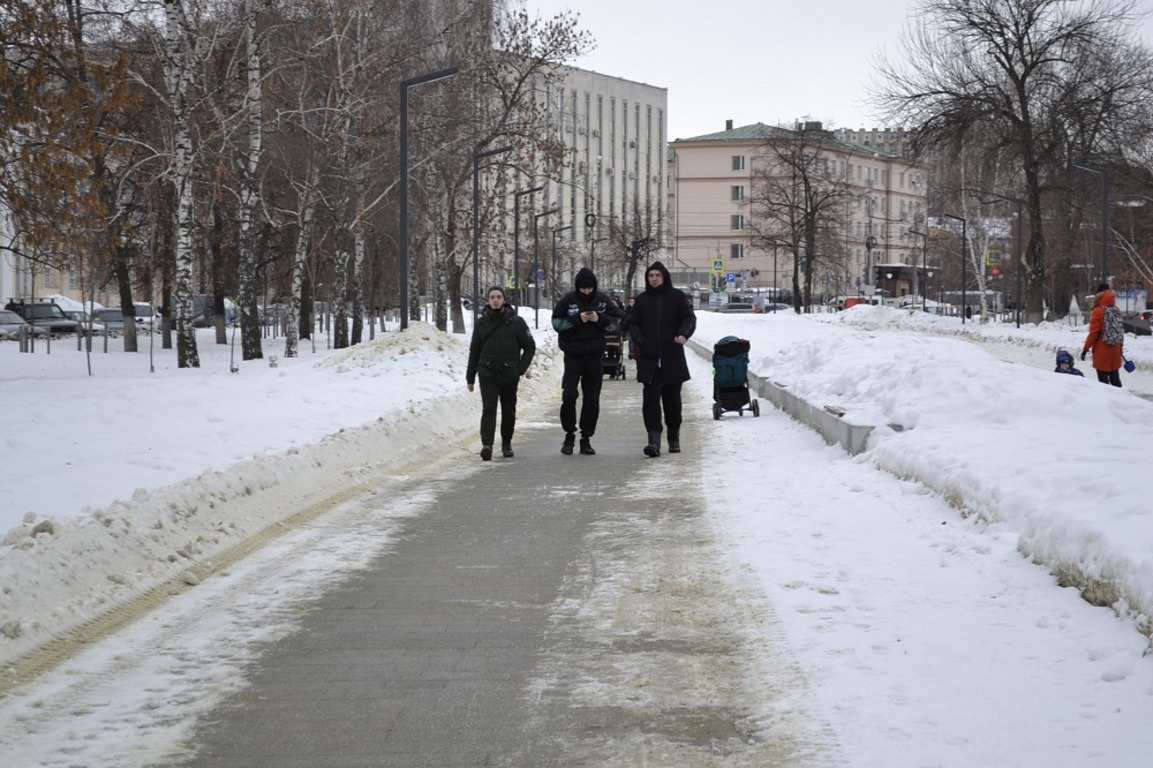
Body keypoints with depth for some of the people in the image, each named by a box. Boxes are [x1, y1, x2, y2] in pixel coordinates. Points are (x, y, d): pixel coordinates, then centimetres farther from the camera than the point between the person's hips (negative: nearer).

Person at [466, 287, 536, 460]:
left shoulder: (516, 322, -1)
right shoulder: (481, 323, 5)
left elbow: (530, 347, 3)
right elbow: (474, 352, 12)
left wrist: (520, 369, -6)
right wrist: (470, 377, 11)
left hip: (510, 376, 0)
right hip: (487, 375, 0)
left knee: (509, 412, 10)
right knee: (488, 409, -13)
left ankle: (507, 443, 25)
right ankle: (486, 444, -22)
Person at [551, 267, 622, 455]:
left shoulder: (602, 300, 3)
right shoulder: (568, 300, -3)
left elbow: (617, 322, 5)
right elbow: (556, 322, -5)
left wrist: (600, 319, -13)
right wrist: (577, 319, -18)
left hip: (594, 356, 2)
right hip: (573, 355, -2)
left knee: (592, 399, 5)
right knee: (569, 394, -12)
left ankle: (586, 438, 13)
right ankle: (569, 435, 3)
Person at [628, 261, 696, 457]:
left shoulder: (678, 297, 4)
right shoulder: (642, 300, 10)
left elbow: (689, 318, -1)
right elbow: (633, 324, 14)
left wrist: (684, 334, -21)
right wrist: (640, 340, -5)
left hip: (672, 358, -1)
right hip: (649, 358, 1)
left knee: (672, 399, 10)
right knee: (651, 399, -10)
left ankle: (674, 438, 25)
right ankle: (654, 439, -16)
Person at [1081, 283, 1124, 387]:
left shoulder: (1097, 312, -13)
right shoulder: (1116, 311, 6)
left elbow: (1094, 333, -15)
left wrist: (1086, 348, -6)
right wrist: (1121, 348, 25)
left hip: (1102, 351, -6)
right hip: (1115, 350, 6)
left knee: (1103, 379, -1)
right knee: (1115, 378, 12)